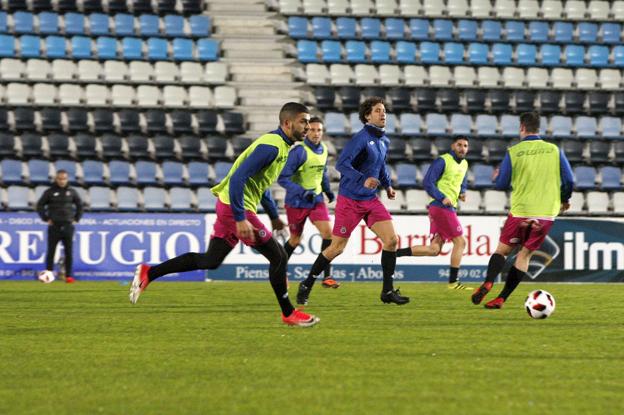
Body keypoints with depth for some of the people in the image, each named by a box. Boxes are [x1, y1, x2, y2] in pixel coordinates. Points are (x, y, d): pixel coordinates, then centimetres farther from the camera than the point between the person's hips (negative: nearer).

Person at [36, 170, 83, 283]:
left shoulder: (72, 192, 6)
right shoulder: (49, 192, 0)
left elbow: (79, 205, 17)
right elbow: (40, 206, 6)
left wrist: (76, 219, 7)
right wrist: (46, 219, -2)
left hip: (68, 226, 1)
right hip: (54, 226, -1)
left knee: (69, 252, -1)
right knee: (51, 252, -1)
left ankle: (68, 276, 2)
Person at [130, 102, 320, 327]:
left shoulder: (281, 146, 13)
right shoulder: (272, 147, -20)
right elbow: (238, 178, -27)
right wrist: (240, 219, -29)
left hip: (230, 207, 10)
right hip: (236, 207, -10)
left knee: (210, 261, 12)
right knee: (278, 256, -3)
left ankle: (148, 273, 13)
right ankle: (289, 313, 8)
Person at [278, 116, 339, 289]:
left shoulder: (323, 150, 1)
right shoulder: (298, 151, -21)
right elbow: (282, 178, -24)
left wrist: (327, 190, 11)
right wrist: (302, 192, -34)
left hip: (316, 199, 5)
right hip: (296, 202, -5)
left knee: (328, 233, -13)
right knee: (295, 240, 9)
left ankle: (327, 276, -8)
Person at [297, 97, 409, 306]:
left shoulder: (384, 141, 9)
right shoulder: (361, 138, -17)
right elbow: (342, 163, -25)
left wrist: (387, 185, 12)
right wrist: (362, 180, -36)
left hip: (371, 200, 7)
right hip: (350, 200, -7)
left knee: (391, 240, -5)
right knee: (337, 248, -2)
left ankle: (388, 291, 2)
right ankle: (307, 286, 15)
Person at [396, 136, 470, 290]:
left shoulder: (464, 164, 18)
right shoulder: (443, 161, -8)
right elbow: (428, 182, -13)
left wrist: (462, 193, 12)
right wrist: (442, 198, -23)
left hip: (449, 208, 9)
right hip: (441, 207, -9)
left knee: (434, 249, 4)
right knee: (460, 242, -7)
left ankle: (394, 252, 4)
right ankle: (453, 282, -1)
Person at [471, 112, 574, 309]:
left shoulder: (513, 152, -5)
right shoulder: (554, 150, 1)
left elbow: (501, 184, -1)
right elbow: (569, 181, 1)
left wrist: (497, 177, 23)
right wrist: (564, 200, 20)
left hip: (520, 212, -2)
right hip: (547, 214, 2)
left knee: (502, 250, 12)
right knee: (525, 254, 11)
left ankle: (487, 283, -13)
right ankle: (501, 298, 6)